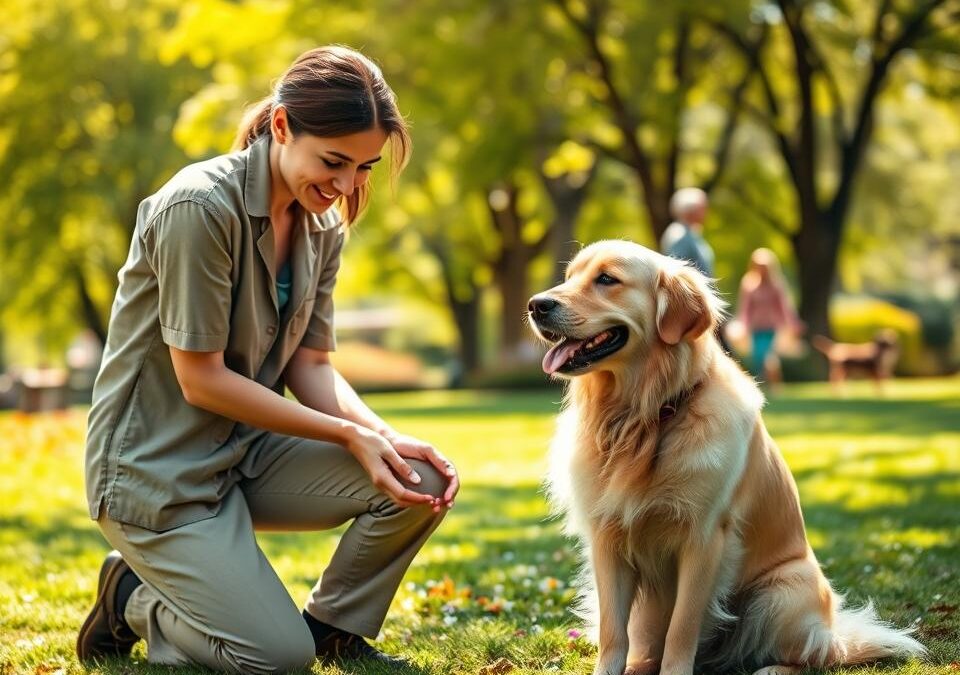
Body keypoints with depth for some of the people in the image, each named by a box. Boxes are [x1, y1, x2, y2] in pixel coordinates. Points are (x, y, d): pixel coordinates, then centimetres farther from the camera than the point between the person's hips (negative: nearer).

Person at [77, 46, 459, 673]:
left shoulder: (322, 226, 4)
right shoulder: (199, 206, -22)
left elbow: (310, 367, 3)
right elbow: (201, 380, -21)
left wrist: (386, 437, -16)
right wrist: (349, 434, -19)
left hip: (249, 450, 7)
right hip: (158, 467, -7)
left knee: (422, 481, -13)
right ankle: (133, 600, 12)